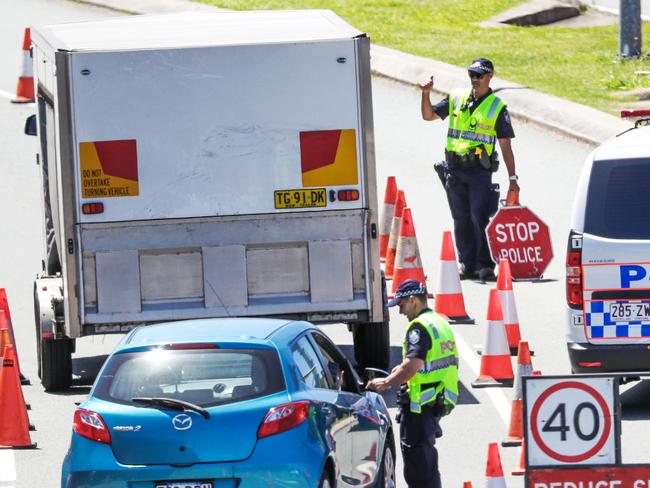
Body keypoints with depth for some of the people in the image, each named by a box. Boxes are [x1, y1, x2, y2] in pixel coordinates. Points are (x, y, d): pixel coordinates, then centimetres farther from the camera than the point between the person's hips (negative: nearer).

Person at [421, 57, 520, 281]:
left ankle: (485, 265, -5)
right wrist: (426, 95, -2)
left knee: (480, 218, -11)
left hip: (480, 170, -4)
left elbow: (505, 146, 2)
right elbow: (428, 115, 16)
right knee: (461, 219, 7)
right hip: (454, 168, 4)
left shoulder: (497, 108, 2)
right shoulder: (456, 99, 12)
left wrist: (512, 178, -3)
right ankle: (466, 264, 13)